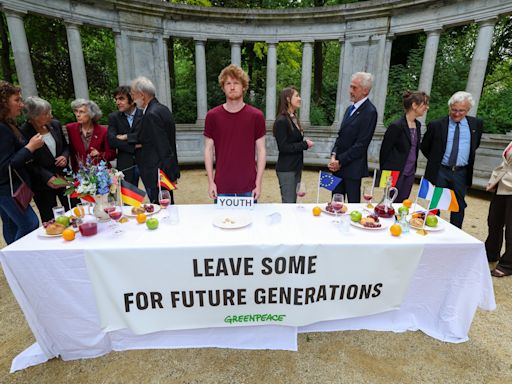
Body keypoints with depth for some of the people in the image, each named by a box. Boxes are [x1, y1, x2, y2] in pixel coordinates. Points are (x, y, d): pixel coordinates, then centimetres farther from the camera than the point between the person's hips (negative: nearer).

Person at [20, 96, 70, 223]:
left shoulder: (55, 124, 2)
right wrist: (47, 177, -19)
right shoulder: (23, 132, -13)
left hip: (64, 177, 4)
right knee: (50, 221, 7)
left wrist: (65, 156, -6)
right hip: (43, 184, -4)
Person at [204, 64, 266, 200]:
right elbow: (209, 150, 3)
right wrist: (210, 182, -2)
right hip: (221, 186, 0)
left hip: (248, 187, 0)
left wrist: (258, 183, -4)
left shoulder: (256, 116, -2)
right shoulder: (212, 116, 0)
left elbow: (261, 150, 0)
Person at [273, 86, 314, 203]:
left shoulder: (294, 118, 11)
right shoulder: (281, 121, -14)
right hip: (286, 169, -8)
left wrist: (305, 143, 1)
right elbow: (283, 147, -18)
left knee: (294, 201, 13)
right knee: (288, 203, -2)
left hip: (296, 167, 8)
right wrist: (305, 144, -13)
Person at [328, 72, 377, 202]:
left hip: (352, 167, -7)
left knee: (353, 202, 5)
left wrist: (340, 161, -13)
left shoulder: (369, 112, -11)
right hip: (338, 166, 7)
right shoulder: (350, 108, 15)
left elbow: (361, 144, -16)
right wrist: (334, 155, -1)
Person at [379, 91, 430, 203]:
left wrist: (413, 170, 13)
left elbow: (415, 149, 15)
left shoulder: (417, 125, 9)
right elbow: (384, 151, -10)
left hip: (410, 175, 7)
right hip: (396, 174, -7)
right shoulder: (396, 126, -15)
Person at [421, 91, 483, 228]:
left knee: (459, 206, 8)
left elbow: (475, 144, 20)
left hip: (462, 173, 2)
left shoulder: (476, 124, 3)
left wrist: (468, 160, 13)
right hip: (439, 171, -2)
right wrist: (435, 161, 6)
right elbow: (424, 147, 6)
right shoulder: (436, 125, -5)